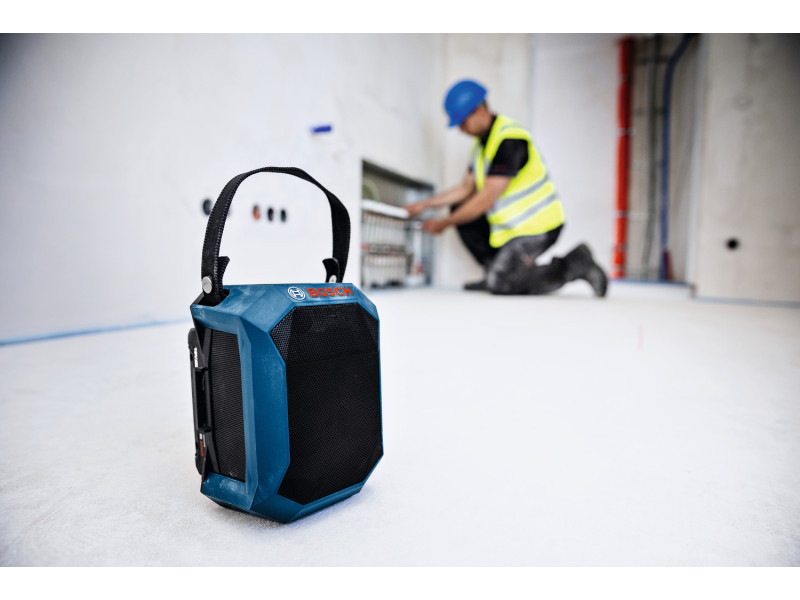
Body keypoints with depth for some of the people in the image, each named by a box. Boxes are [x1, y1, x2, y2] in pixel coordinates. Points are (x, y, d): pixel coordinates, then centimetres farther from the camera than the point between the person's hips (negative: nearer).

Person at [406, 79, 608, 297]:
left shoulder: (509, 139, -21)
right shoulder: (482, 142, 9)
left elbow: (487, 198, -23)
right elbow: (466, 188, 14)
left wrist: (445, 223, -15)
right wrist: (426, 204, 7)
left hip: (538, 226, -9)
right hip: (511, 223, 9)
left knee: (502, 285, -15)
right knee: (459, 208, 6)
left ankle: (576, 263, -2)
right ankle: (497, 271, 11)